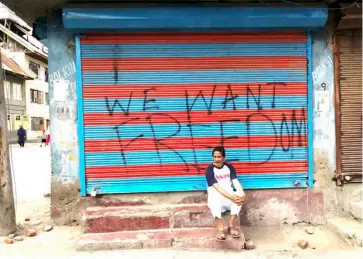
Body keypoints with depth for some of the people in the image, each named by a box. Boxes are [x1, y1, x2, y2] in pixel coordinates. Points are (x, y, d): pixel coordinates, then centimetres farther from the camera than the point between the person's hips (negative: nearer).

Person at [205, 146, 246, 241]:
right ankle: (220, 229, -39)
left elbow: (235, 181, -7)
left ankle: (231, 225, -24)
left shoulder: (229, 167, 5)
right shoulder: (209, 170, -9)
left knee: (240, 196, -29)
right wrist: (231, 197, -32)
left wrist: (242, 193, -28)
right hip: (216, 196, -3)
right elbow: (217, 187, -19)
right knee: (214, 200, -39)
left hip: (229, 195, 4)